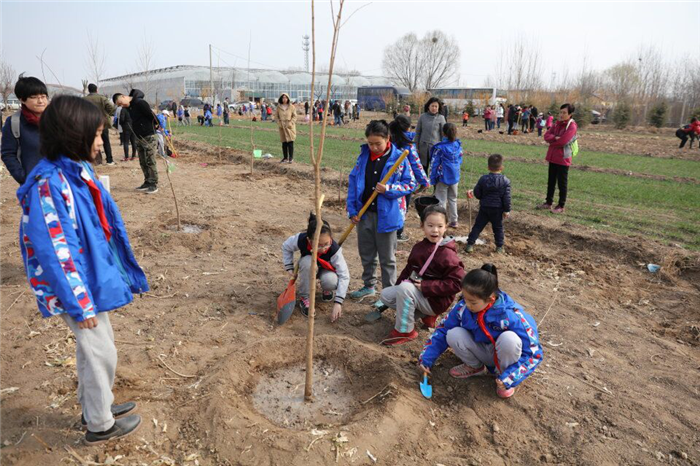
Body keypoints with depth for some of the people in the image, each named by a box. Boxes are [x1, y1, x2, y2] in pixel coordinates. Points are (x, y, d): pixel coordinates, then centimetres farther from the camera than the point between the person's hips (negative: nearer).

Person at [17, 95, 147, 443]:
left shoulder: (80, 169, 2)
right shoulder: (49, 184, -24)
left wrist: (121, 271, 17)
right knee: (101, 353, 7)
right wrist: (80, 303, -20)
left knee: (92, 348, 23)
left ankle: (94, 406, 44)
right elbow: (54, 251, -24)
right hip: (78, 286, -8)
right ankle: (100, 425, 28)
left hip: (94, 277, 9)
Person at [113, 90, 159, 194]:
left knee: (150, 161, -5)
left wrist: (156, 126, -2)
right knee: (143, 162, 11)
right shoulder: (129, 107, 11)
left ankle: (154, 184, 1)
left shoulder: (140, 103, -17)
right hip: (139, 138, 9)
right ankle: (147, 182, 19)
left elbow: (152, 116, -17)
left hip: (149, 137, -9)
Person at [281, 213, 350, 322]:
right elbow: (286, 247, -9)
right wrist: (289, 268, -17)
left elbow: (344, 276, -33)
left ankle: (327, 290, 4)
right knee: (307, 261, -38)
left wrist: (338, 302, -38)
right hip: (308, 269, 1)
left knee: (331, 281, -37)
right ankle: (304, 298, -16)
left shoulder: (334, 249, -37)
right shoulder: (301, 240, -34)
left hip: (326, 270, -1)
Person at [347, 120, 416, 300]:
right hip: (364, 213, 4)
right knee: (366, 254, 18)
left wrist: (389, 189, -21)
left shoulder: (398, 158, -9)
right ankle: (369, 286, 38)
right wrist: (352, 209, 0)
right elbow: (353, 181, 5)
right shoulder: (364, 155, 2)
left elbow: (410, 184, -5)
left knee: (387, 258, 8)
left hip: (386, 215, -4)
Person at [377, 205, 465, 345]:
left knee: (405, 288, -31)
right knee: (386, 295, 3)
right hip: (416, 291, 8)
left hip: (435, 300, -8)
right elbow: (409, 269, 14)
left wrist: (425, 286, -26)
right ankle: (425, 315, 7)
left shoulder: (447, 254, -20)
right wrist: (398, 284, -2)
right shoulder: (419, 247, 4)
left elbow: (456, 283, -25)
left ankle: (404, 331, -13)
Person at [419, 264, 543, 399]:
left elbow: (534, 352, -26)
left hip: (503, 355, -3)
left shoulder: (510, 315, -32)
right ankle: (475, 367, 7)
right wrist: (426, 358, -11)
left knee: (509, 339, -37)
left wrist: (509, 378, -35)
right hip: (484, 351, 3)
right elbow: (443, 330, -5)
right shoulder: (463, 307, -20)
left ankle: (503, 374, -4)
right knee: (453, 335, -23)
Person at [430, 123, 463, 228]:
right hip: (455, 177, 5)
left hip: (443, 177, -5)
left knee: (441, 200, 3)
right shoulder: (458, 145, 1)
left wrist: (433, 179, -4)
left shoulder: (440, 147, -13)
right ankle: (454, 221, 24)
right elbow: (460, 161, 10)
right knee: (453, 199, 17)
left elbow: (434, 164, -11)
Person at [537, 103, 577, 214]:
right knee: (551, 181, 14)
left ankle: (561, 206, 10)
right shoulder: (557, 123, 10)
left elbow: (562, 141, -24)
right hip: (553, 157, 7)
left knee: (562, 183, 1)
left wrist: (552, 142, -6)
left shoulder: (572, 126, -14)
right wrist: (555, 138, -19)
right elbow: (546, 136, 1)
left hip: (563, 158, -7)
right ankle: (548, 203, 25)